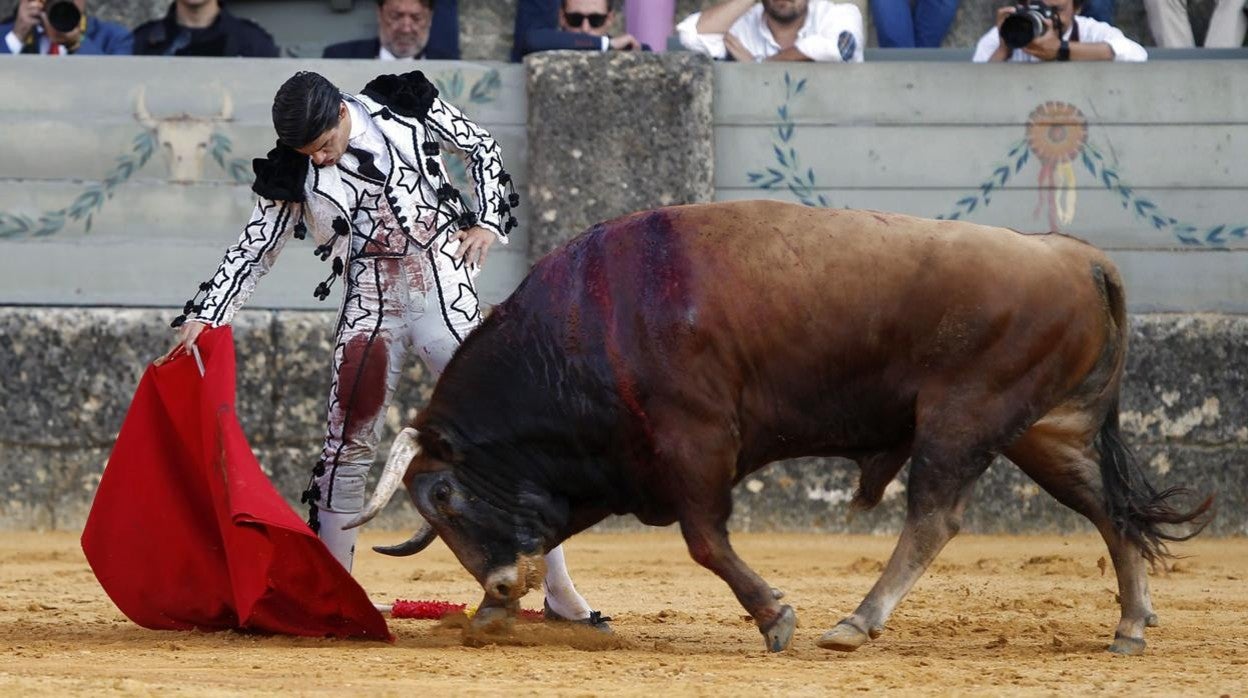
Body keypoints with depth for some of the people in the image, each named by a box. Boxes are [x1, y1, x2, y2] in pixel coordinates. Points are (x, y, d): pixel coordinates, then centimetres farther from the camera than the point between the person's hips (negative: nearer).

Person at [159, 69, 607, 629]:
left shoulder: (408, 111, -3)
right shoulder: (294, 173, -1)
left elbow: (481, 147, 10)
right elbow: (254, 249, 2)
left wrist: (487, 221, -1)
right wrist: (206, 316, -6)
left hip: (447, 299, -1)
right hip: (369, 309, 1)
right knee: (348, 448, -6)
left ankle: (558, 590, 1)